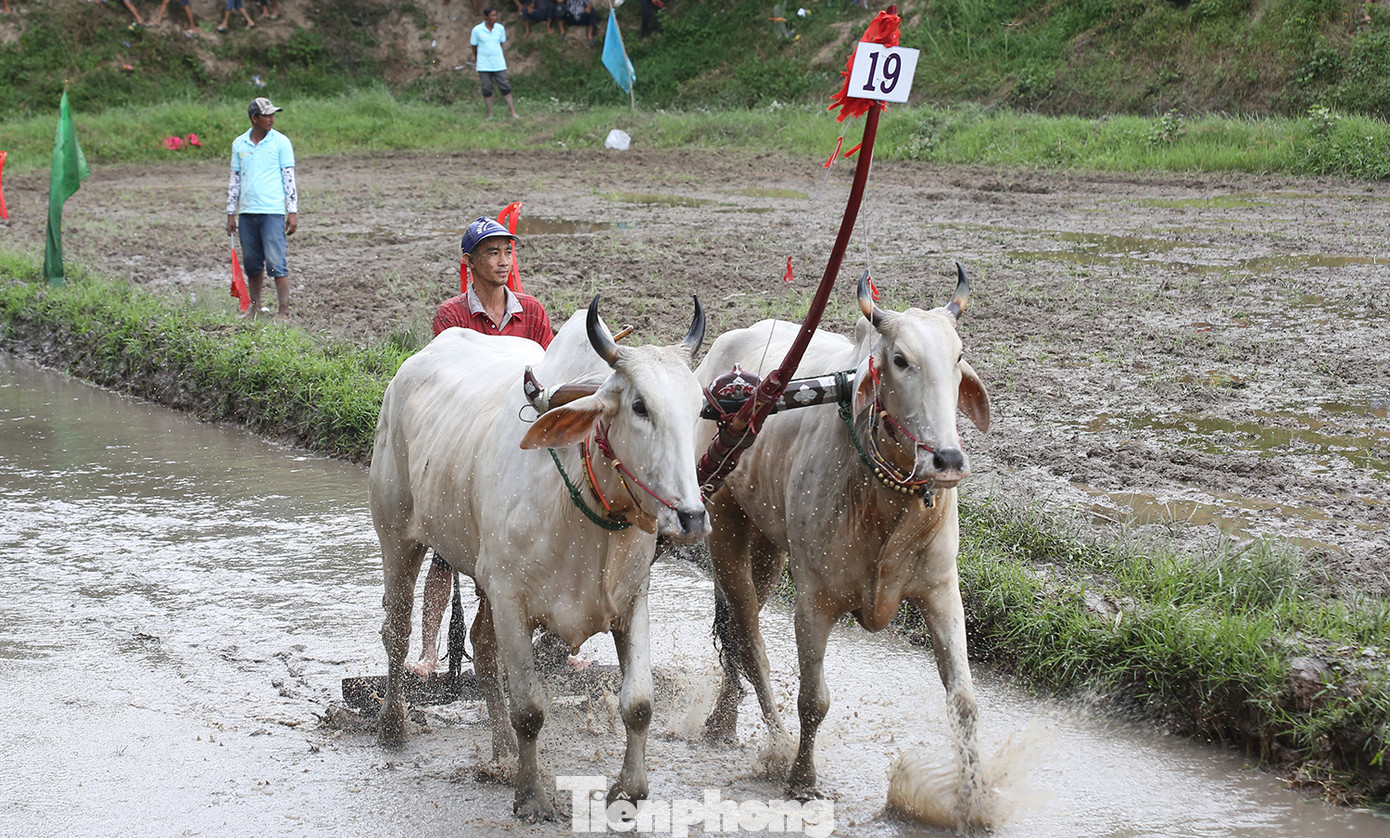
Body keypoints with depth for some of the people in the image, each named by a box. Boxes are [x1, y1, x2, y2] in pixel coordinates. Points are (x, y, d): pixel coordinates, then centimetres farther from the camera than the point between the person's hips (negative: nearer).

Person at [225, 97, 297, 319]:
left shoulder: (281, 142, 0)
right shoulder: (239, 144, 10)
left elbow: (289, 178, 0)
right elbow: (235, 180, 16)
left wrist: (293, 212, -6)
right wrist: (230, 214, 13)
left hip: (272, 211, -4)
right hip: (247, 212, 4)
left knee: (275, 262, -8)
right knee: (251, 263, 9)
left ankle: (284, 309, -6)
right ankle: (254, 307, 20)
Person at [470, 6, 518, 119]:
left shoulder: (500, 28, 0)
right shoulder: (477, 30, -7)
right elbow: (474, 46, 6)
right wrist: (476, 59, 16)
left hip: (499, 64, 1)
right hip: (484, 66, -1)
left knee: (505, 88, 2)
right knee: (486, 89, 4)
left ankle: (513, 112, 7)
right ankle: (490, 114, 14)